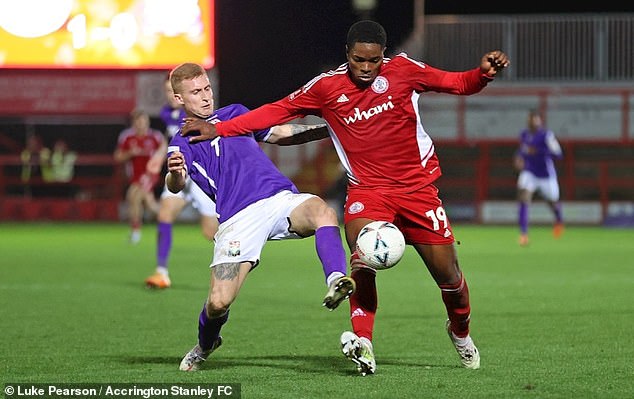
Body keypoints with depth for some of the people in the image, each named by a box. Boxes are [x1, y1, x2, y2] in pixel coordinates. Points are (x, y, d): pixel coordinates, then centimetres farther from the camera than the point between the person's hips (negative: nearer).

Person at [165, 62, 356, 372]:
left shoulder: (234, 113, 26)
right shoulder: (182, 143, 12)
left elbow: (279, 134, 35)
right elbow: (177, 184, -8)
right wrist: (174, 174, -33)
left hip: (281, 198, 3)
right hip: (238, 219, -3)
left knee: (323, 212, -34)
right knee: (218, 303, -12)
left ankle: (336, 283, -50)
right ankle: (205, 345, 22)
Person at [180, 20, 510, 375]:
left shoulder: (403, 69, -3)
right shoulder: (326, 86, -2)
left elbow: (458, 83, 3)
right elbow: (279, 110, 2)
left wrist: (483, 73, -18)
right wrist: (219, 129, -3)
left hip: (417, 186, 0)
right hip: (366, 190, 0)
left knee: (447, 272, 3)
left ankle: (460, 331, 33)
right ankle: (363, 343, -32)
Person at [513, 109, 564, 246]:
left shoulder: (546, 135, -19)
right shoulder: (524, 134, 0)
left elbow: (558, 154, -27)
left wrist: (537, 151, -35)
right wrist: (519, 157, -1)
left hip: (546, 175, -3)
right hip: (529, 173, 3)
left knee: (553, 203, 17)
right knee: (523, 197, -22)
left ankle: (559, 220, 54)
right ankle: (523, 234, -23)